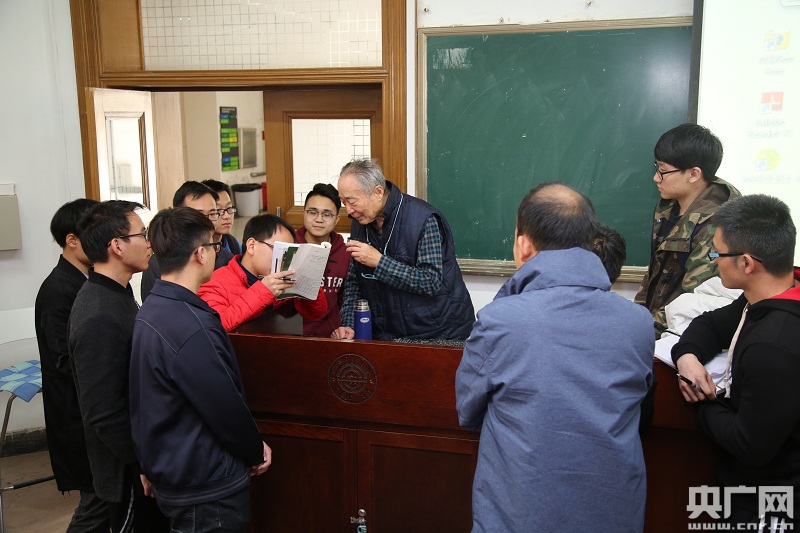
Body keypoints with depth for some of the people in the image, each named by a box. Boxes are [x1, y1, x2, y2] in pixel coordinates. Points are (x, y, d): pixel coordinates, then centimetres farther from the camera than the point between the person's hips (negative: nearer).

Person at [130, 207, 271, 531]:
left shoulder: (153, 310, 2)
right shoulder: (190, 328, -29)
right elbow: (226, 409, -23)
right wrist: (256, 453, -4)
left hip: (172, 473, 10)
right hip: (207, 490, -9)